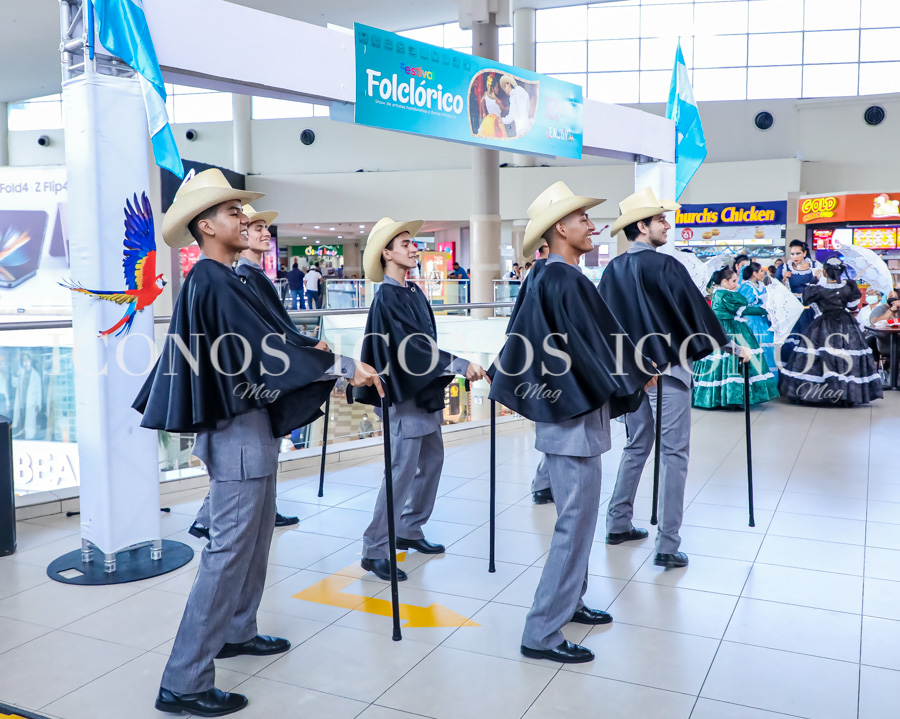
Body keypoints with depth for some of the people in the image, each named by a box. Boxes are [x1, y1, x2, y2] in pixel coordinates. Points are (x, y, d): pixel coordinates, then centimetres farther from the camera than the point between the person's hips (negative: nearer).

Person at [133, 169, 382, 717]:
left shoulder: (212, 281, 12)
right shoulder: (216, 283, -18)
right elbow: (272, 344, -22)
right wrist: (347, 367, -17)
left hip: (249, 425, 10)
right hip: (238, 430, -10)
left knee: (254, 535, 20)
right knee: (230, 548, -6)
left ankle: (237, 631, 36)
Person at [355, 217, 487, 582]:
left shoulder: (413, 292, 11)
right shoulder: (387, 298, -15)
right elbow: (412, 345, -21)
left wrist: (445, 373, 14)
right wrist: (460, 365, -23)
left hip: (425, 392, 9)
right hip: (405, 396, -9)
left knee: (432, 461, 14)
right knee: (402, 471, -7)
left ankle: (409, 531, 28)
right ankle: (374, 550, 3)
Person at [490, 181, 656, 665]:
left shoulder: (541, 280, 11)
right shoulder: (568, 281, -19)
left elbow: (522, 343, 16)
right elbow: (598, 344, -16)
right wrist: (640, 377, -1)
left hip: (559, 411, 10)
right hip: (575, 418, -10)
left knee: (576, 517, 21)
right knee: (575, 523, -3)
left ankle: (568, 601, 35)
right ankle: (542, 634, 5)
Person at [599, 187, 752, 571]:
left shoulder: (613, 270, 5)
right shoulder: (664, 265, -14)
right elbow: (696, 309, -10)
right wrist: (730, 345, 2)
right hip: (667, 368, -7)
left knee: (636, 446, 19)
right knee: (673, 453, -1)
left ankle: (618, 524, 26)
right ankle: (667, 546, 1)